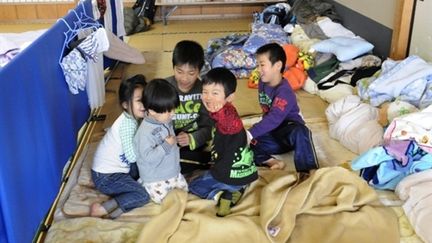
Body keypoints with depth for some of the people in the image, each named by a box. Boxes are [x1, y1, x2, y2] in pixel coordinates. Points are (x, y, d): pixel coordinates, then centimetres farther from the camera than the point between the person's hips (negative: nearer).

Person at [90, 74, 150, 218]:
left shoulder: (133, 118, 3)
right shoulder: (127, 123, -24)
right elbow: (132, 156, -29)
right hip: (106, 177, -9)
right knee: (143, 195, -14)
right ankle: (102, 209, -12)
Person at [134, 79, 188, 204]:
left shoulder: (166, 120, -4)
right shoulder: (145, 131, -31)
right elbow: (148, 157, -32)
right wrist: (166, 145, -34)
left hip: (173, 172, 8)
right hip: (155, 178, -8)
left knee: (184, 189, 18)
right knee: (161, 200, -4)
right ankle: (143, 184, 18)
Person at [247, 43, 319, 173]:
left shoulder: (284, 91, -23)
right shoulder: (263, 83, 4)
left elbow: (274, 119, -34)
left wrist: (251, 134, -40)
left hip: (288, 129, -7)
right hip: (272, 133, 7)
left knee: (300, 132, -42)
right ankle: (272, 162, -34)